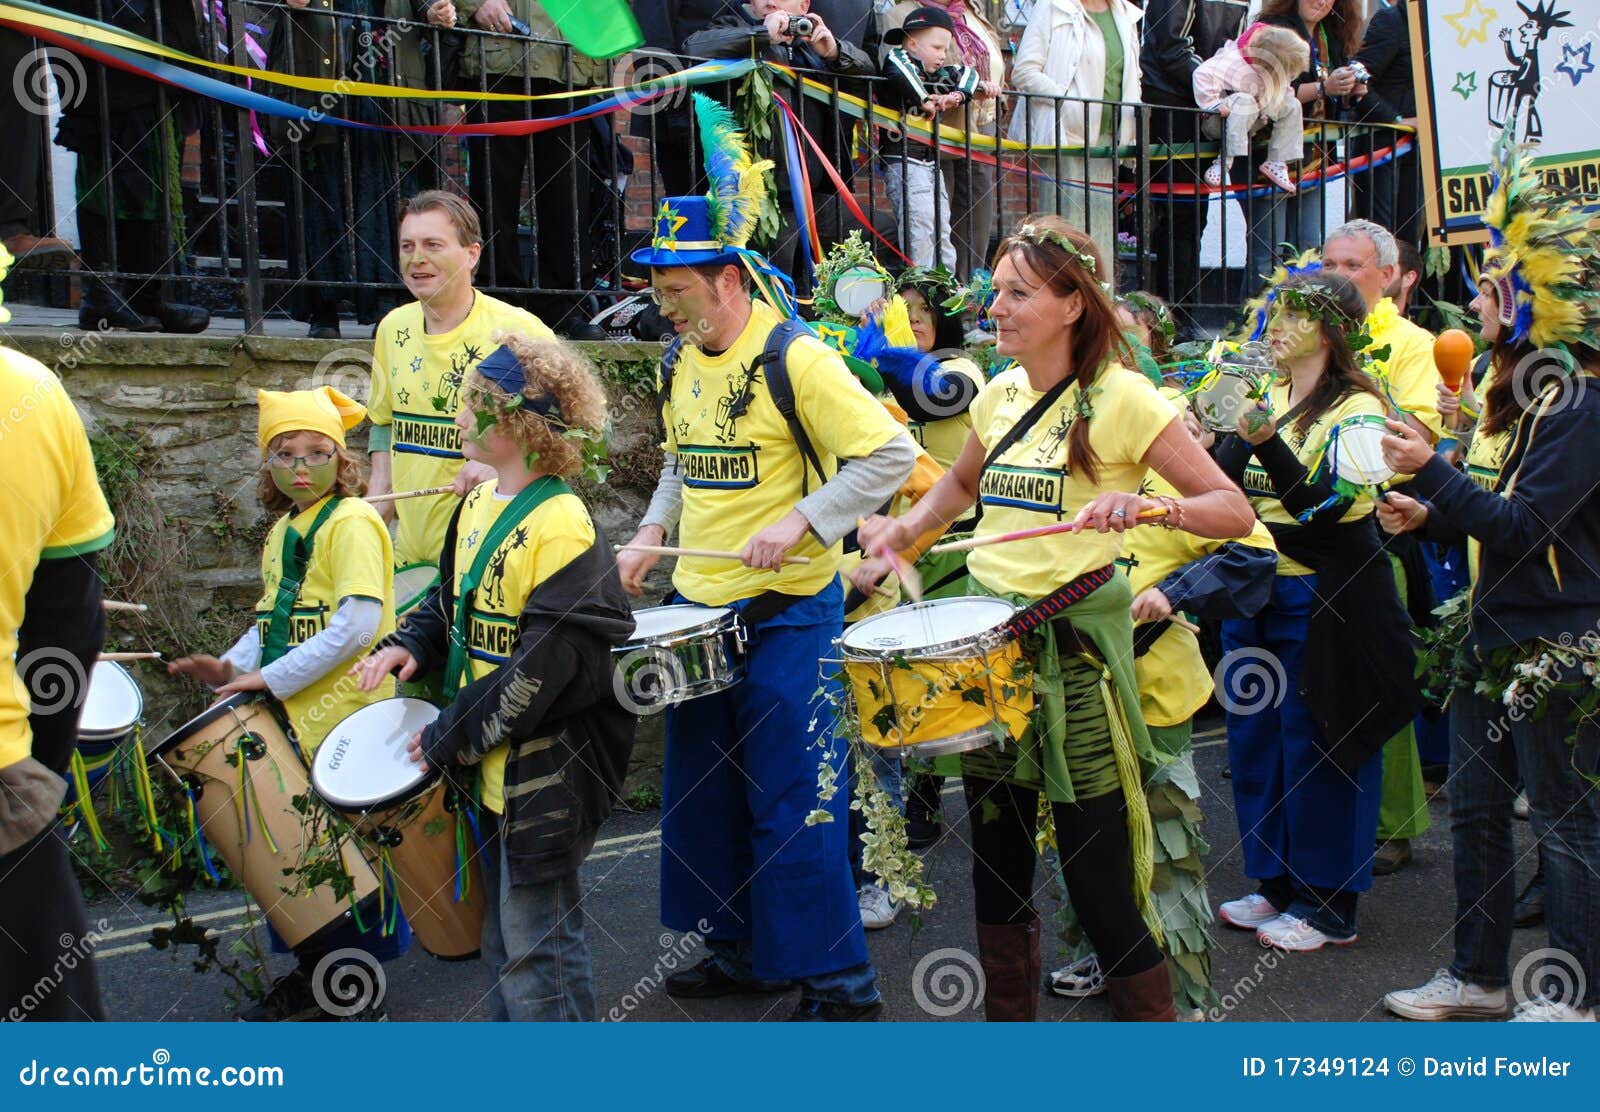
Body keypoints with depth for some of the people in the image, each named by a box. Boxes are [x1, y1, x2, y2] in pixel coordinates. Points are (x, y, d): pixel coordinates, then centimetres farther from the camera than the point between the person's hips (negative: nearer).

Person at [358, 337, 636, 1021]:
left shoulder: (561, 527, -21)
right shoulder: (479, 503, 7)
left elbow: (544, 666, -23)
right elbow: (453, 597, 22)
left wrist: (450, 736, -16)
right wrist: (410, 647, 2)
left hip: (544, 777, -9)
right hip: (493, 764, 9)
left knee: (537, 947, 2)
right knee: (504, 938, 22)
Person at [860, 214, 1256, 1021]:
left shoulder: (1121, 397, -10)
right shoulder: (999, 395, 8)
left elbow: (1234, 512, -11)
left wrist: (1145, 505, -29)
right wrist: (908, 527, 10)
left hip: (1075, 645, -6)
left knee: (1098, 878, -2)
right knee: (996, 864, 15)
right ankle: (1007, 1021, 32)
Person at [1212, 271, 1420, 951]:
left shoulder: (1357, 408, -9)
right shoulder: (1265, 399, 10)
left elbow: (1325, 505, -20)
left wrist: (1266, 443, -31)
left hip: (1321, 600, -7)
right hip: (1253, 588, 7)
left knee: (1316, 745, 0)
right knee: (1255, 741, 12)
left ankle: (1327, 906, 13)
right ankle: (1277, 883, 27)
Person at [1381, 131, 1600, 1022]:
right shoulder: (1527, 394, 12)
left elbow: (1525, 523, -22)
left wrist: (1432, 472, -22)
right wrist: (1431, 514, 4)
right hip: (1497, 638, 10)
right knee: (1476, 809, 15)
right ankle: (1479, 976, 28)